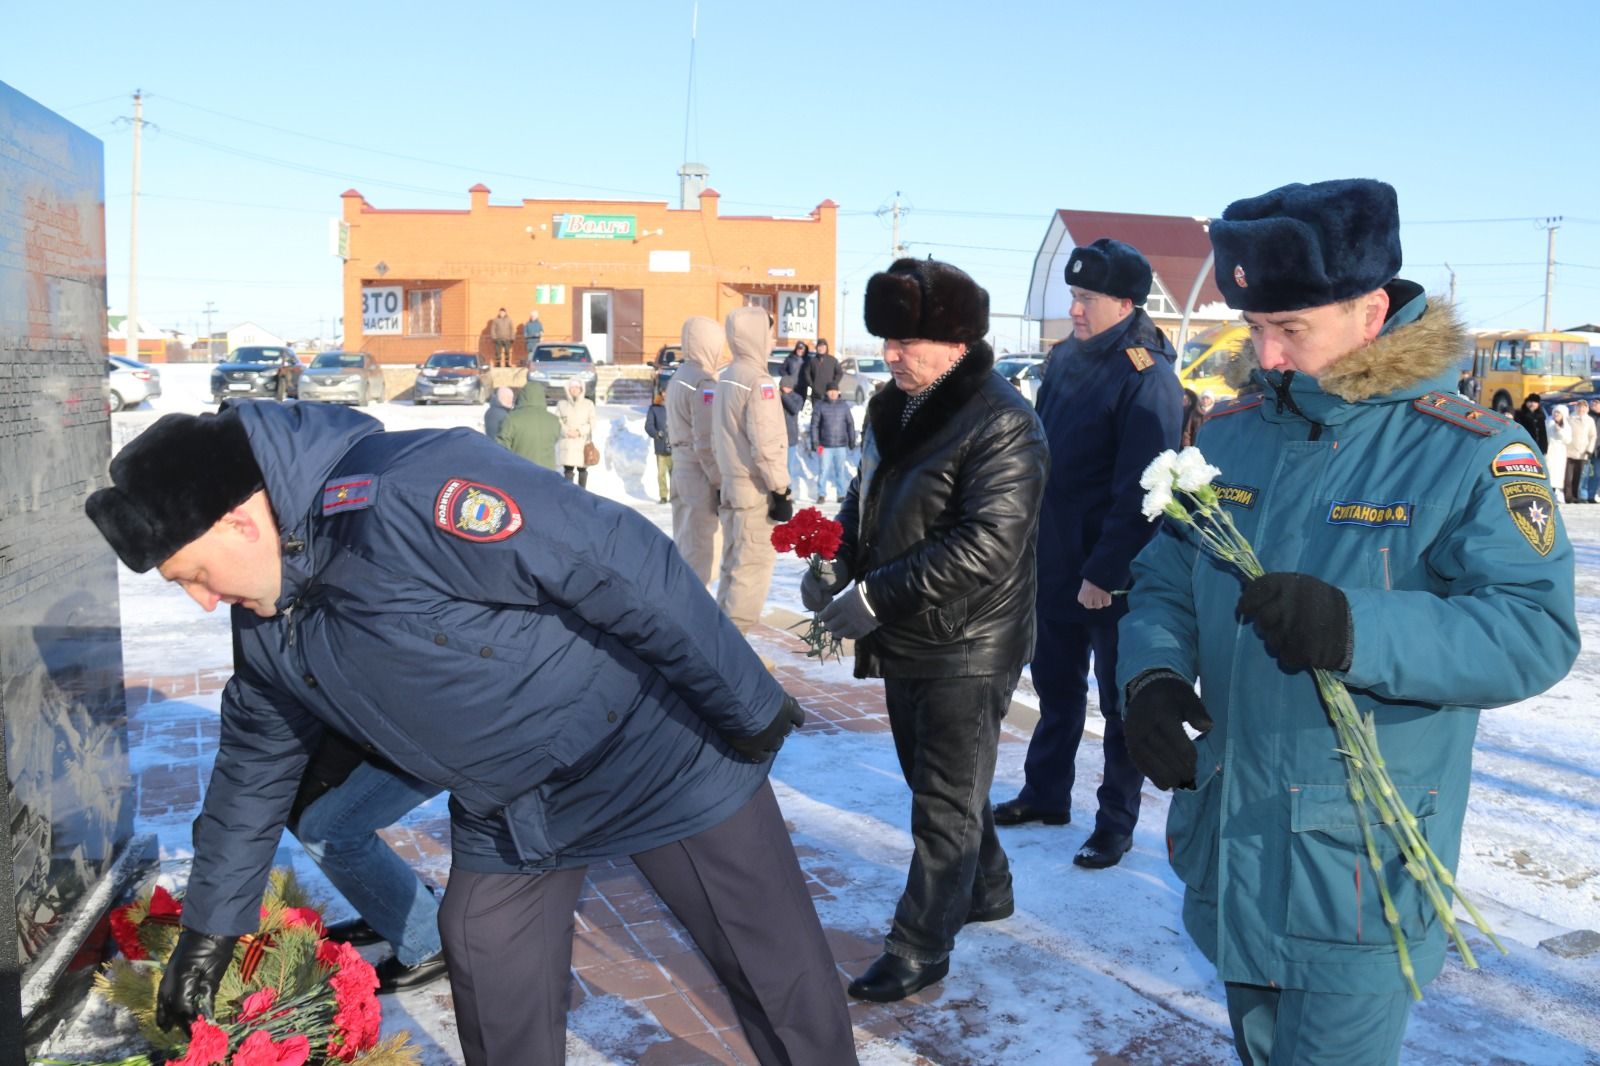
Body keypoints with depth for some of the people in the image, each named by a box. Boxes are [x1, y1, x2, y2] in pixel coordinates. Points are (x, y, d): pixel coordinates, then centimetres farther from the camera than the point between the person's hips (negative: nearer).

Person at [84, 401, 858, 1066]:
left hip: (667, 765, -7)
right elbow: (256, 762, 13)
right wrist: (210, 924, 19)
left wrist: (748, 708, -22)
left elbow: (627, 567, -31)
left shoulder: (416, 494, -32)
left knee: (783, 978, 8)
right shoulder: (265, 614, -2)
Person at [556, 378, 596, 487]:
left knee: (582, 469, 5)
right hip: (567, 443, 0)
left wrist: (580, 431, -14)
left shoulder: (588, 404, 7)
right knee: (568, 470, -7)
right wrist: (567, 431, -14)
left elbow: (592, 423, 2)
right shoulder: (561, 404, 9)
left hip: (583, 443, 0)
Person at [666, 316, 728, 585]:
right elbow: (707, 442, -20)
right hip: (701, 475, -10)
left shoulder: (678, 378, 14)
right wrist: (721, 482, -16)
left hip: (681, 469, 10)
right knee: (701, 553, -4)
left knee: (684, 548, 17)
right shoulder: (704, 384, -16)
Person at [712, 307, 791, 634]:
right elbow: (766, 444, -20)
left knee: (734, 564, 15)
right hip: (756, 491, -9)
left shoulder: (724, 379, 11)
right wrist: (781, 491, -15)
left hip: (733, 487, 9)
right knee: (754, 565, -5)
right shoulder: (758, 381, -16)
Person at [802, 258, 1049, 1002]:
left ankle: (919, 948, 18)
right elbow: (867, 497, 17)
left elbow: (987, 546, -28)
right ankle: (986, 889, 44)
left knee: (945, 801, 5)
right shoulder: (896, 407, 7)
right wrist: (834, 561, -2)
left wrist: (876, 595, -27)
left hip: (966, 649, -8)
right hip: (907, 639, 9)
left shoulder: (1002, 425, -20)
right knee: (934, 781, 22)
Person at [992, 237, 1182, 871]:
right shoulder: (1066, 358, 8)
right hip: (1053, 562, 8)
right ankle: (1045, 794, 35)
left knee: (1119, 699, 7)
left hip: (1114, 575, -8)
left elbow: (1139, 491, -20)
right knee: (1055, 686, 20)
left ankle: (1116, 821, 20)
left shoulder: (1148, 378, -16)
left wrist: (1105, 572, -20)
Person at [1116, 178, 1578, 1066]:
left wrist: (1357, 630, -35)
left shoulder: (1467, 455, -12)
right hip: (1227, 850, 6)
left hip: (1359, 869, -5)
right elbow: (1165, 583, 9)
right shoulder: (1230, 435, 4)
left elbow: (1536, 631, -20)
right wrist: (1153, 675, -11)